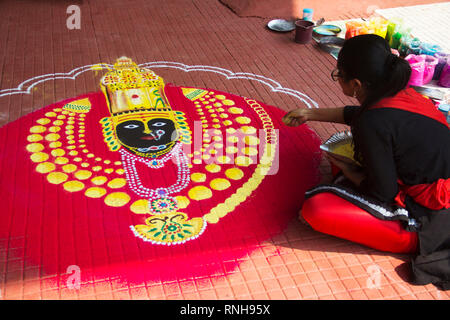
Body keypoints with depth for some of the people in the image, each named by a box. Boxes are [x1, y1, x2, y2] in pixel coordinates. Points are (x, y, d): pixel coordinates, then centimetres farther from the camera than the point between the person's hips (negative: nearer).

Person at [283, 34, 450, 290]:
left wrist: (351, 172, 0)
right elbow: (356, 114, 22)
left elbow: (383, 194, -19)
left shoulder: (373, 124, -27)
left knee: (316, 207, -20)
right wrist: (310, 114, 30)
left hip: (427, 212, -9)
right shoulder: (400, 94, -1)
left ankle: (416, 238, -7)